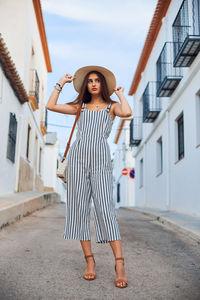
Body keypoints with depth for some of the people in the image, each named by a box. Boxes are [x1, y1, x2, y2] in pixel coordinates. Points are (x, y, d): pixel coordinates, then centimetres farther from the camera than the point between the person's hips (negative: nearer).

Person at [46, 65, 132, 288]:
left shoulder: (111, 106, 14)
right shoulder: (80, 107, 20)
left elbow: (127, 113, -9)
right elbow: (51, 105, 14)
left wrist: (120, 93, 8)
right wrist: (61, 83, 21)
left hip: (100, 159, -3)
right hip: (78, 156, 3)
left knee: (105, 207, -14)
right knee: (80, 207, -2)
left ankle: (119, 264, -14)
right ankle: (89, 260, 5)